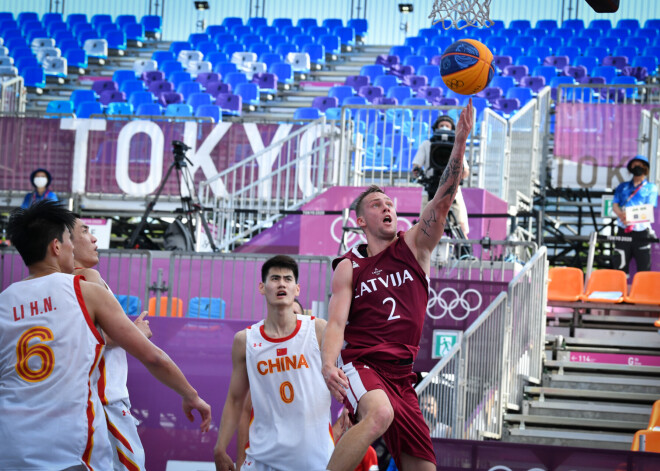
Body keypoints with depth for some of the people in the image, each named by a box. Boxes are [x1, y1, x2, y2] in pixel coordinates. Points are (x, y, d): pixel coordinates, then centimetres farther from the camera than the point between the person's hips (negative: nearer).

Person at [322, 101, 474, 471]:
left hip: (401, 375, 4)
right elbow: (336, 323, -3)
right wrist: (329, 364, -24)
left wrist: (460, 142, -17)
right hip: (359, 364, -4)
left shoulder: (414, 246, 10)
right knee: (380, 413, -38)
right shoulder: (349, 267, 6)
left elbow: (444, 199, -3)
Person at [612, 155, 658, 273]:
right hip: (623, 231, 2)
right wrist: (621, 214, -16)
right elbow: (614, 205, 9)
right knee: (620, 267, 0)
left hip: (641, 231, -2)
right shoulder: (622, 187, 20)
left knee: (644, 268, -5)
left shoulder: (651, 187, 11)